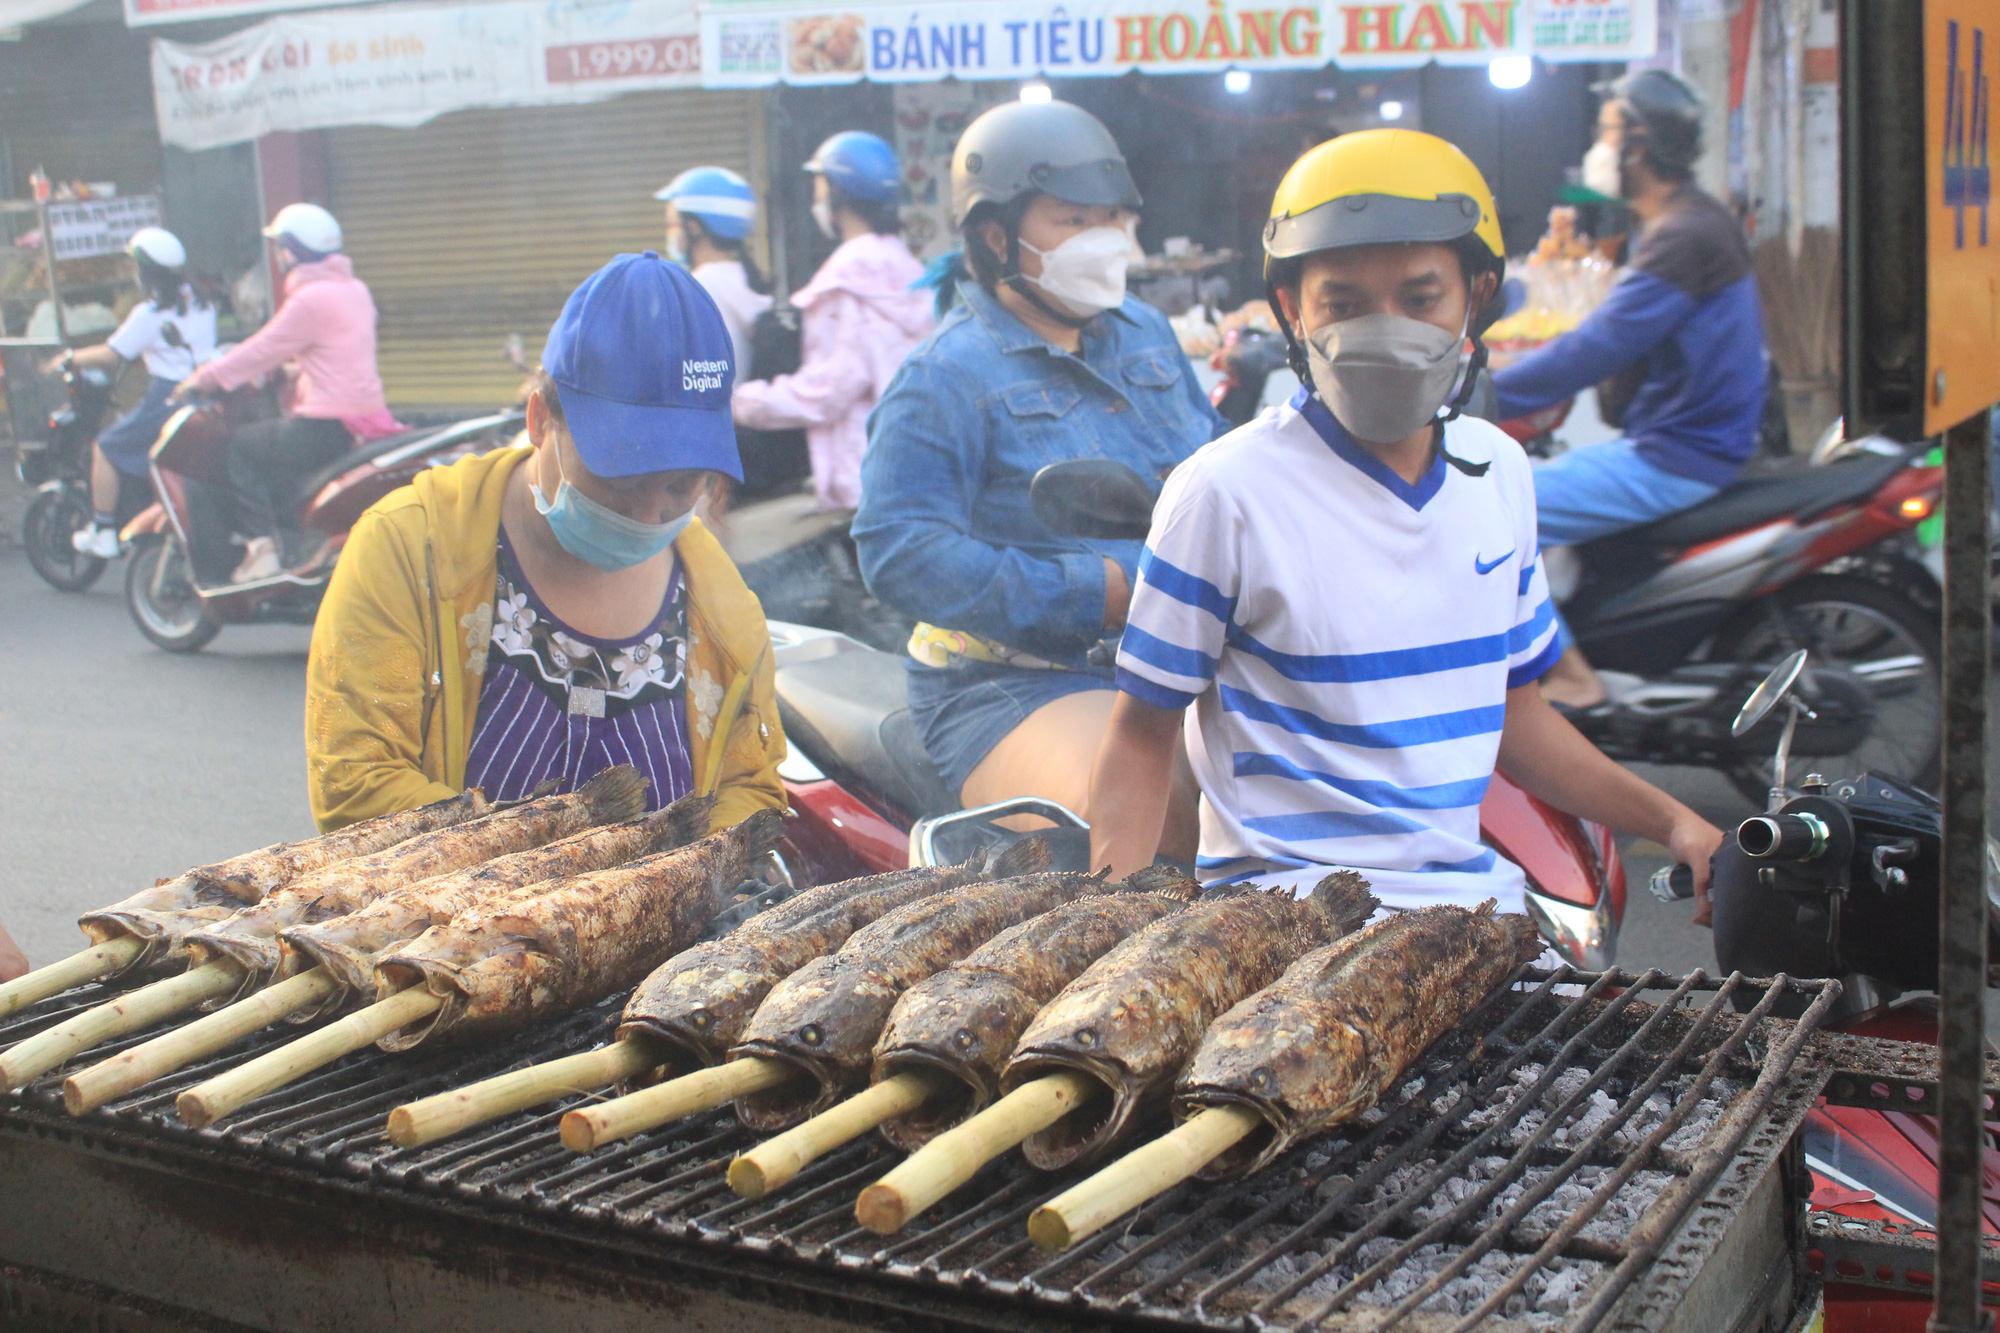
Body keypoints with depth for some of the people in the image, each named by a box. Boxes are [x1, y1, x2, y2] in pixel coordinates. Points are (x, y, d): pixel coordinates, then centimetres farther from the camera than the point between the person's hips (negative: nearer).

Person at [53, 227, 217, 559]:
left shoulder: (149, 313, -10)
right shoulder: (202, 305, 10)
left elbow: (112, 356, -9)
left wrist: (69, 358, 5)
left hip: (166, 400, -7)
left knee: (106, 448, 8)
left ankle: (103, 534, 7)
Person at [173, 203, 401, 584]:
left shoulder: (311, 300, -14)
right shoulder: (353, 289, 13)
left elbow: (264, 351, -9)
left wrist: (204, 378, 0)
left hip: (327, 425, -9)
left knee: (238, 449, 2)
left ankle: (262, 546, -6)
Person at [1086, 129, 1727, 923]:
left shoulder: (1500, 472, 9)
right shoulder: (1224, 494, -10)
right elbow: (1144, 729, -3)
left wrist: (1672, 822, 10)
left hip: (1470, 885, 6)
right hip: (1286, 897, -6)